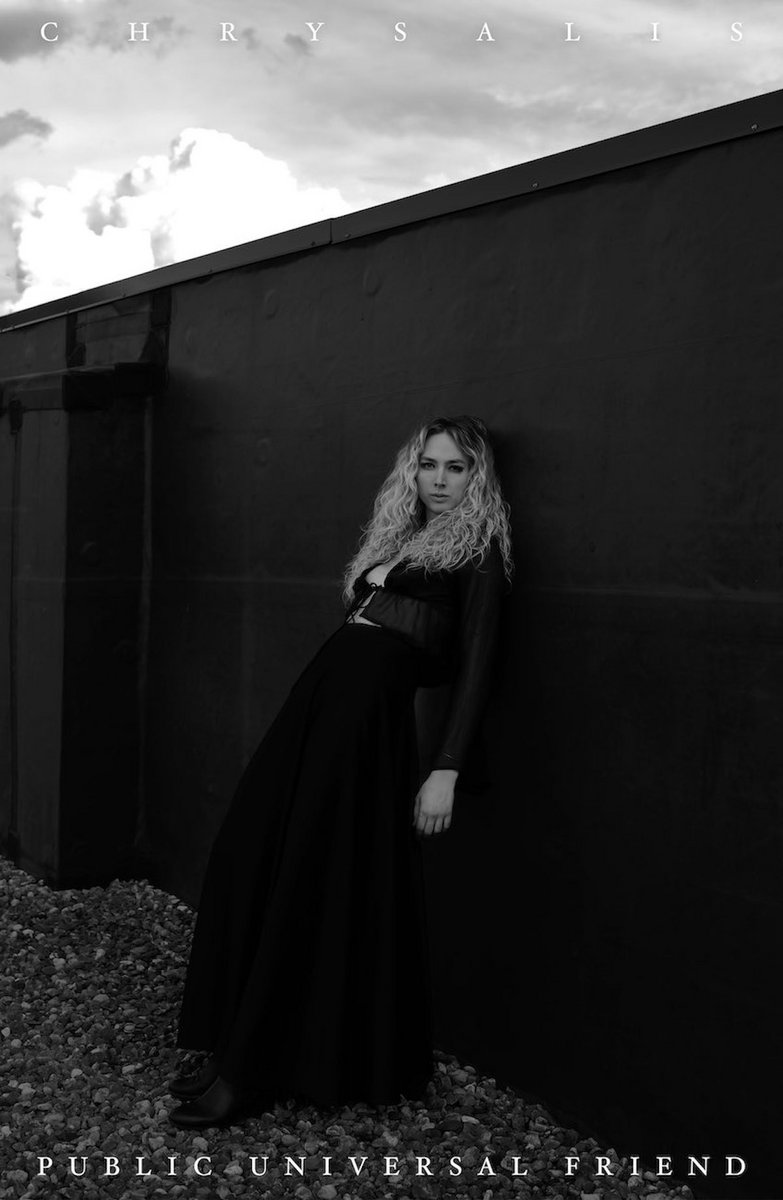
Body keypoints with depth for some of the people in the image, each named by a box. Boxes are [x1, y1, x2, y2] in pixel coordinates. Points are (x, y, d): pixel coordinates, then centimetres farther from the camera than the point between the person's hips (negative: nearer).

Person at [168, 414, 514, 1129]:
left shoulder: (478, 550, 2)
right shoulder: (398, 539, 22)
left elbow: (474, 667, -6)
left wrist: (446, 772, -13)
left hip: (370, 715, -7)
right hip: (319, 700, 7)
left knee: (318, 879, -6)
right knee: (255, 859, 4)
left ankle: (254, 1073, 6)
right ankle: (239, 1051, 17)